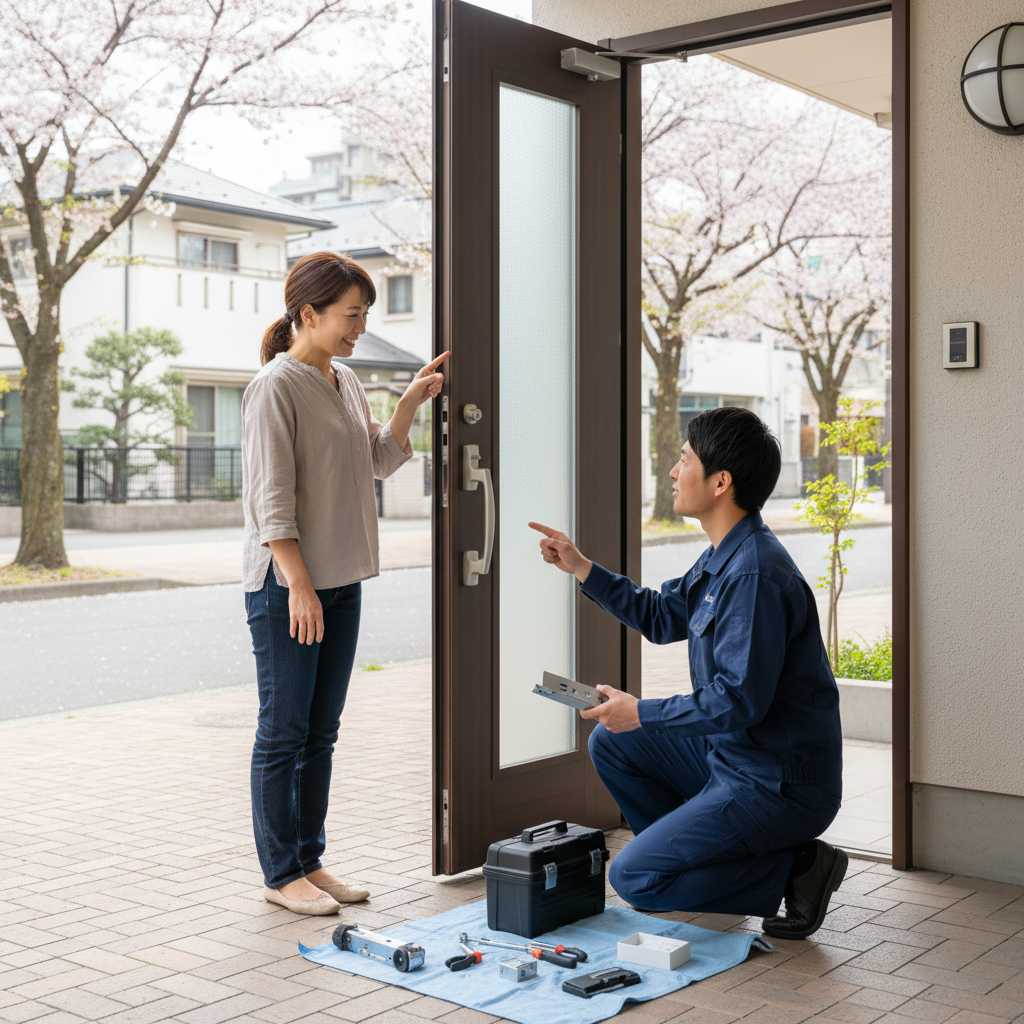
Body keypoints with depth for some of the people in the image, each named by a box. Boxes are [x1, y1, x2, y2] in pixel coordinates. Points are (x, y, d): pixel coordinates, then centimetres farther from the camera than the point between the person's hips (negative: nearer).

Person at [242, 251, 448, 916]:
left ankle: (310, 861, 23)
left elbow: (380, 461, 18)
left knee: (321, 732, 13)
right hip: (286, 585, -8)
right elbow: (271, 496, -16)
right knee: (284, 733, 1)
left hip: (342, 580, 8)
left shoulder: (344, 382, 13)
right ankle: (280, 875, 11)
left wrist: (412, 402, 5)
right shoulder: (275, 387, -12)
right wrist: (299, 583, -20)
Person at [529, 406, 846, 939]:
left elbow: (739, 700, -28)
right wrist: (580, 567, 14)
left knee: (632, 878, -10)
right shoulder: (725, 556, 8)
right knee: (610, 744, 15)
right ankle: (694, 858, 18)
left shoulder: (755, 574, -25)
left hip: (780, 785, -10)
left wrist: (641, 713, -16)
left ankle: (793, 867, -3)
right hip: (730, 756, 10)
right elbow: (661, 616, 21)